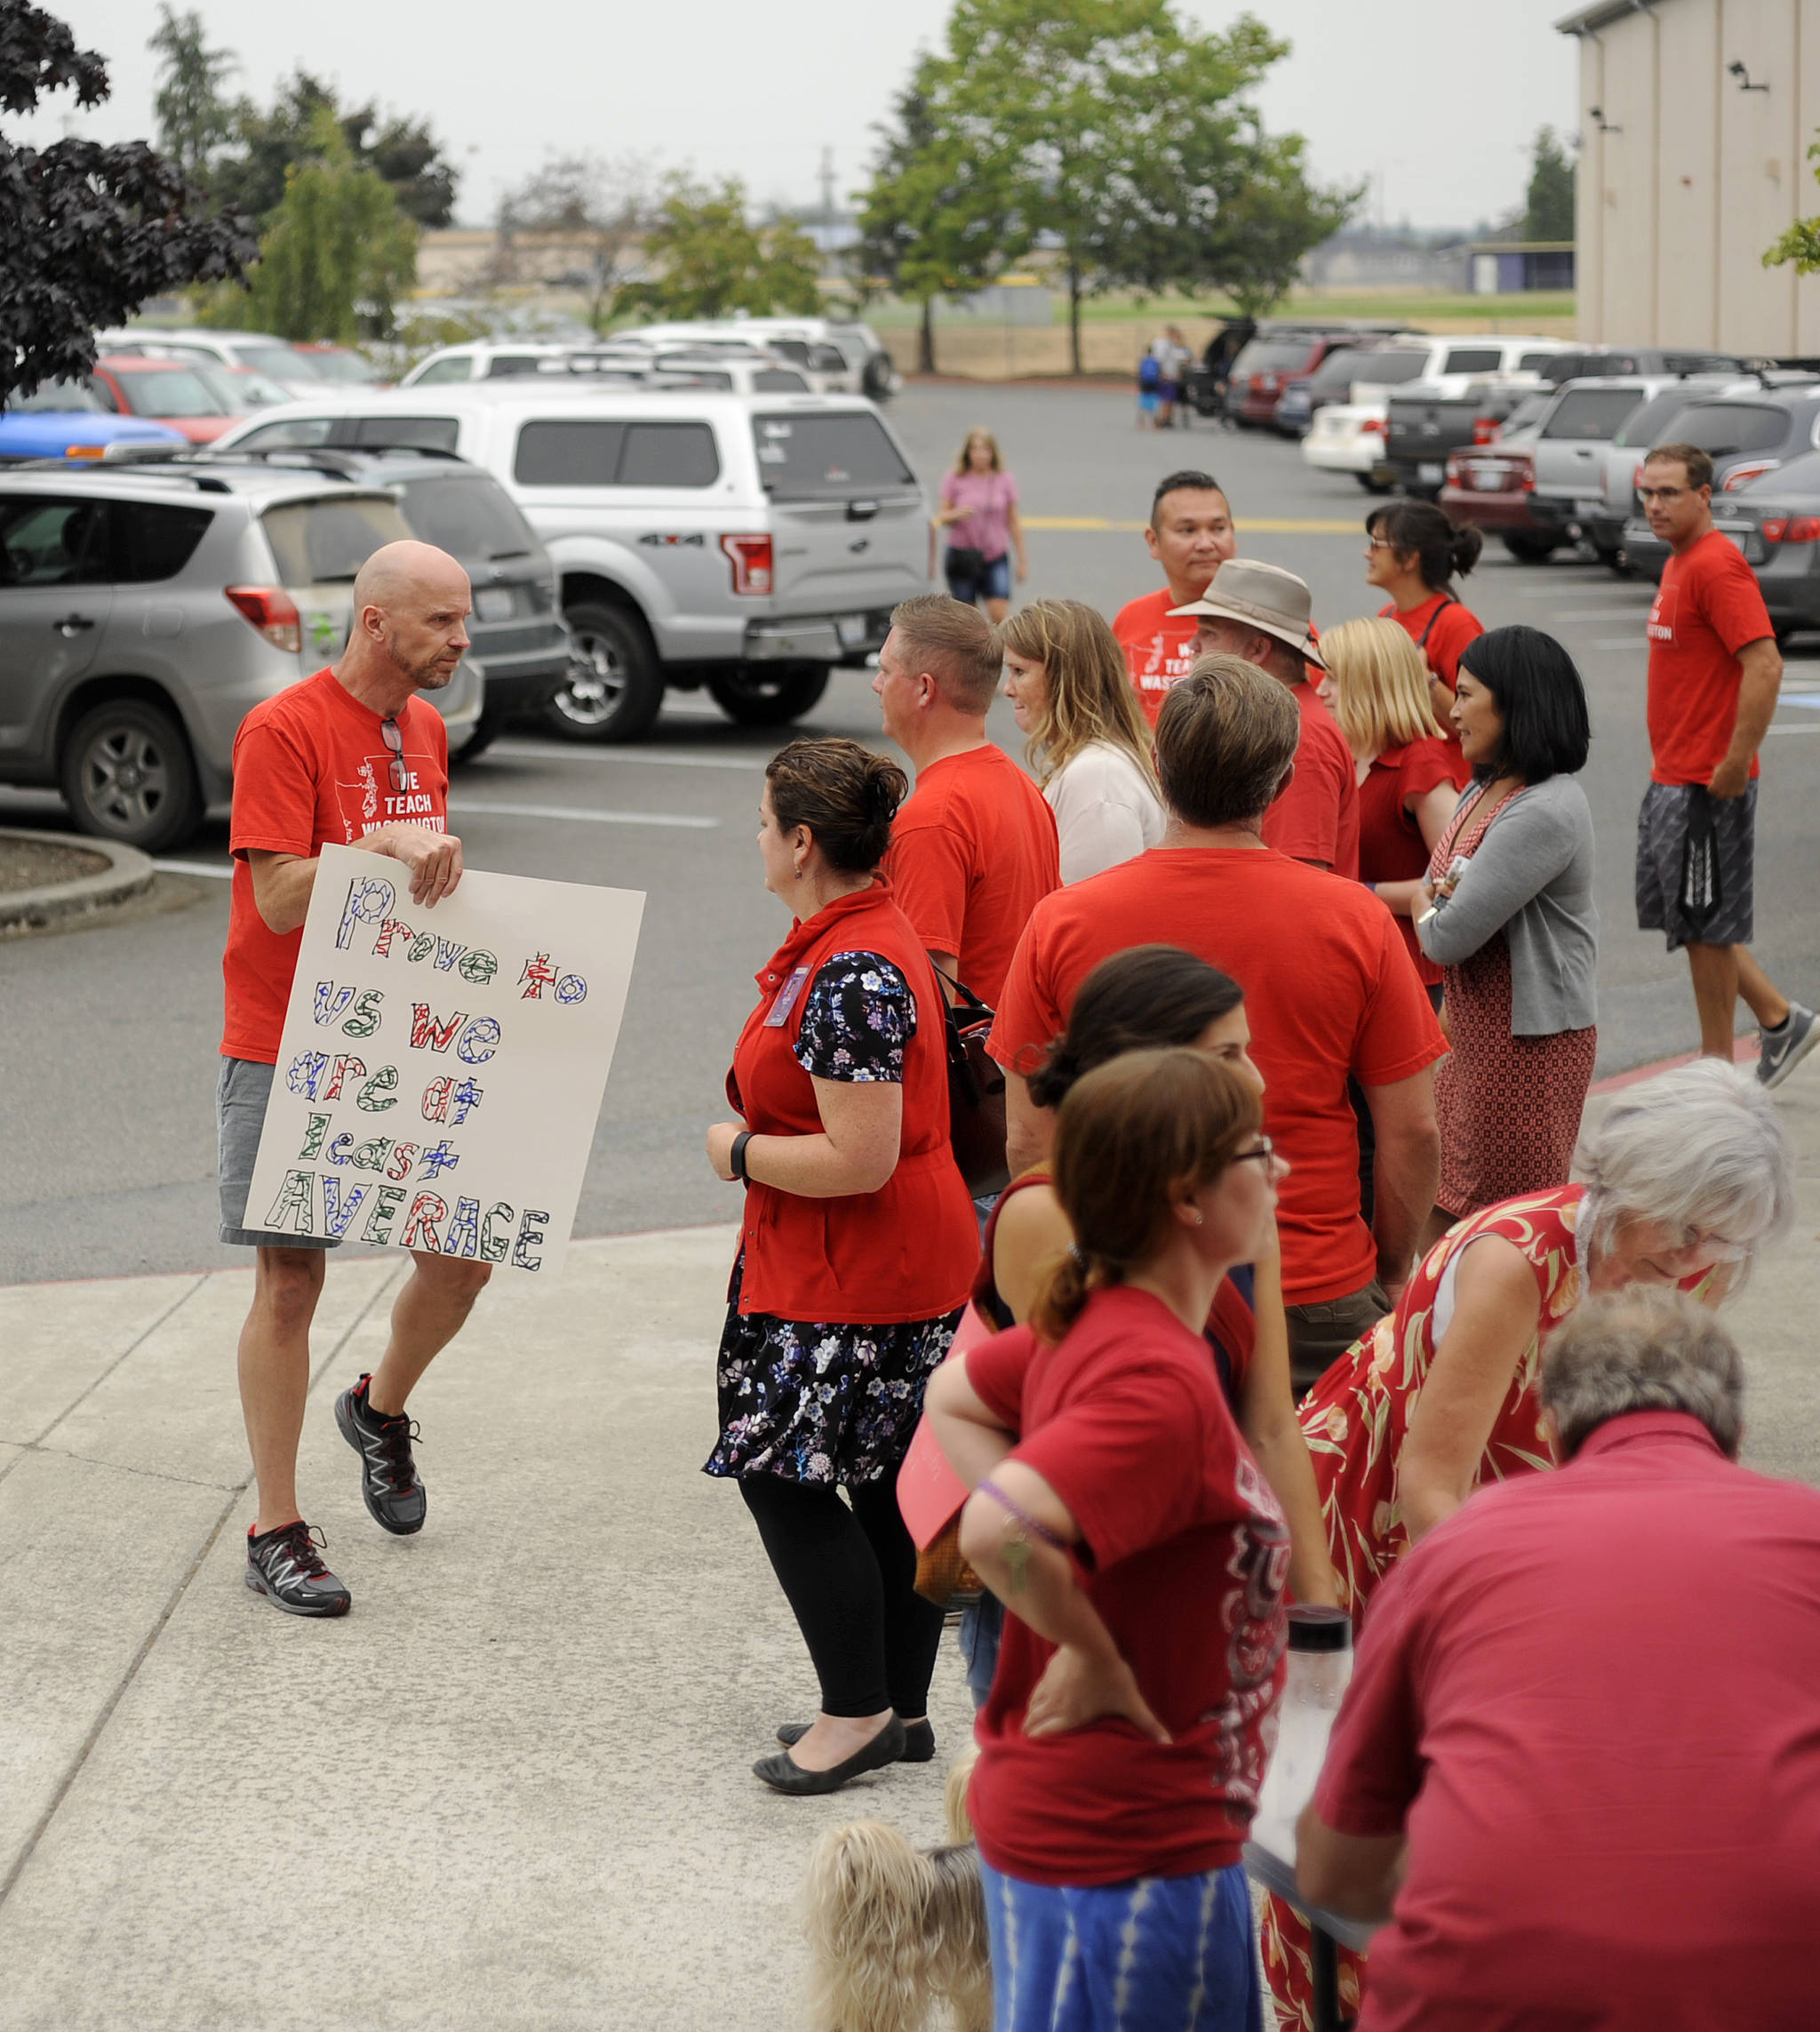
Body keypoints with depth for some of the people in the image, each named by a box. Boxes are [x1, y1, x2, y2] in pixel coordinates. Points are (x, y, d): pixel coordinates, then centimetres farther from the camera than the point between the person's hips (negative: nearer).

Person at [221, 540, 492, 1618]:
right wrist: (381, 844, -29)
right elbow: (279, 899, -19)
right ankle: (278, 1530, 9)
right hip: (289, 1054, -6)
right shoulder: (284, 730, -14)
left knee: (463, 1258, 5)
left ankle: (382, 1409, 35)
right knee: (290, 1284, 0)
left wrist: (438, 864, 2)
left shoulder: (427, 727, 9)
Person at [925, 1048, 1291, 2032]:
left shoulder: (1092, 1325, 4)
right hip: (1127, 1848, -10)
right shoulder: (1161, 1381, -25)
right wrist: (1096, 1655, -21)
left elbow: (950, 1398, 21)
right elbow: (997, 1529, -37)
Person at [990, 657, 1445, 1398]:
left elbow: (1028, 1140, 1)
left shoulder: (1061, 923, -4)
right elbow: (1412, 1132, -1)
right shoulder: (1356, 921, -5)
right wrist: (1388, 1275, 15)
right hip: (1318, 1303, 0)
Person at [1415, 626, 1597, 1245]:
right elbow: (1433, 894, 16)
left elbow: (1448, 938, -24)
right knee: (1439, 1218, 12)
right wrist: (1438, 902, -9)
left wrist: (1426, 915, 0)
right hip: (1472, 1032, 9)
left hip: (1531, 1041, -9)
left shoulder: (1545, 812, -23)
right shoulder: (1484, 790, 9)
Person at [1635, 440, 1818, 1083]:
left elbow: (1765, 665, -25)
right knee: (1693, 919, 16)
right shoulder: (1679, 563, 14)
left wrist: (1734, 765, -25)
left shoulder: (1717, 566, -17)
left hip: (1707, 784, -10)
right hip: (1670, 777, 10)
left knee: (1705, 924, -1)